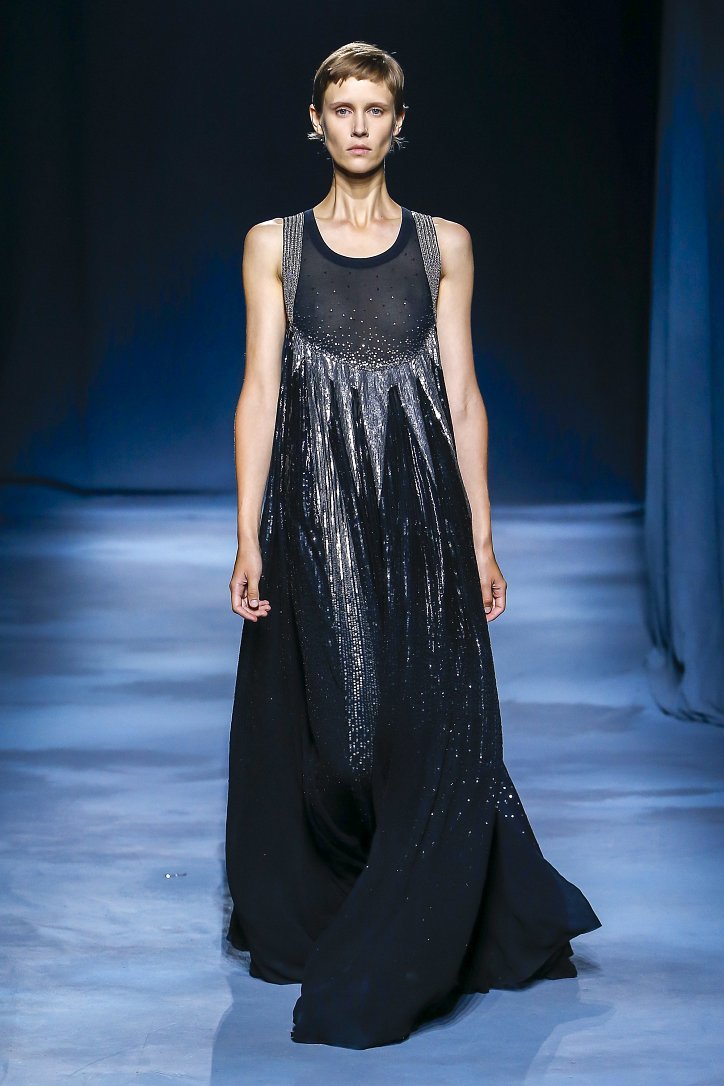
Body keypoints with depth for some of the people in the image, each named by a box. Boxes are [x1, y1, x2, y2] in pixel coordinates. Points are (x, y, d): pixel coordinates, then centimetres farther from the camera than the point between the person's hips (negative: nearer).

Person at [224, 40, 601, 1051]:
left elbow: (462, 395, 6)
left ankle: (388, 971, 9)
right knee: (316, 733, 6)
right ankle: (302, 928, 27)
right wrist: (248, 537, -6)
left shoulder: (444, 244, 8)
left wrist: (481, 538, 2)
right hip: (315, 511, 0)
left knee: (433, 736, -3)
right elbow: (260, 391, 1)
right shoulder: (274, 244, 7)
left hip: (422, 510, 0)